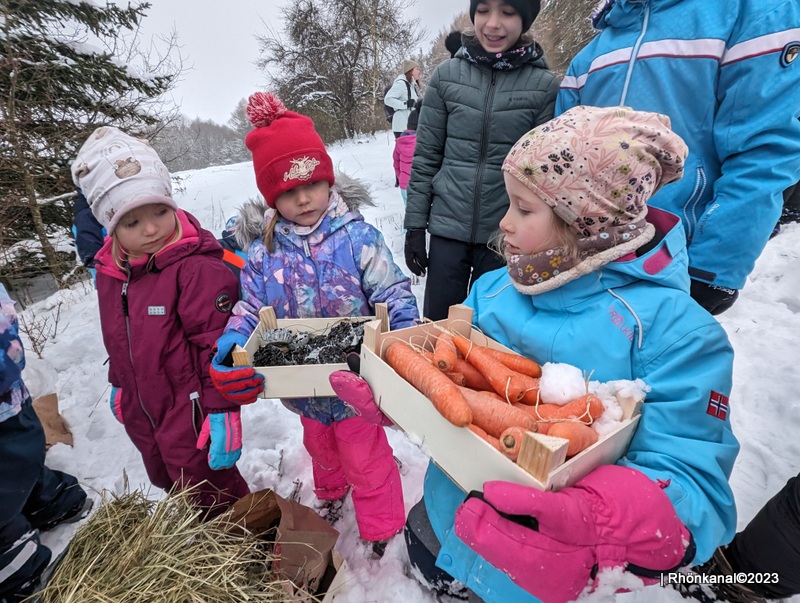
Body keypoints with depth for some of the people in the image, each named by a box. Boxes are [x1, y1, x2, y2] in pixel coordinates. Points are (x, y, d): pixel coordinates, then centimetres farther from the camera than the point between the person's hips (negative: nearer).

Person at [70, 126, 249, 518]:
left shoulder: (198, 267, -26)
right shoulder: (109, 268, -1)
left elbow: (218, 344, -25)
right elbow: (118, 336, 14)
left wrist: (222, 411, -23)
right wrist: (119, 384, 22)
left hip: (190, 414, -8)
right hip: (141, 413, 9)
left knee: (211, 494, 11)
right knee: (167, 481, 29)